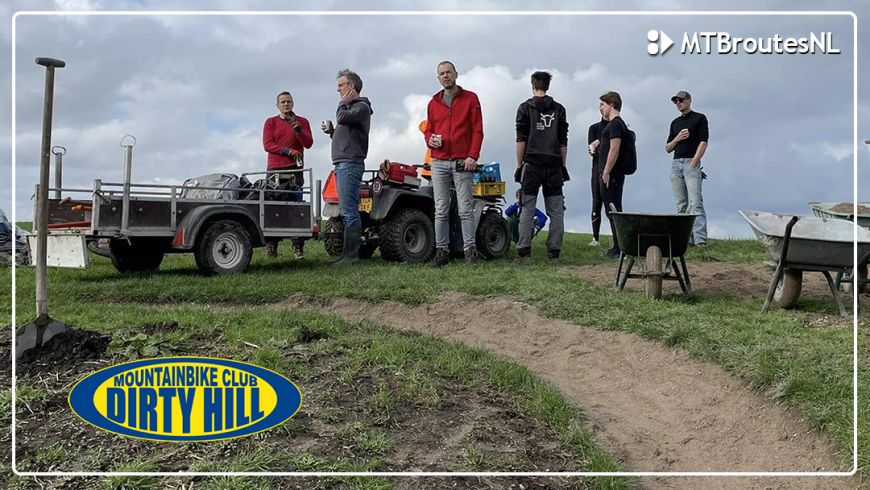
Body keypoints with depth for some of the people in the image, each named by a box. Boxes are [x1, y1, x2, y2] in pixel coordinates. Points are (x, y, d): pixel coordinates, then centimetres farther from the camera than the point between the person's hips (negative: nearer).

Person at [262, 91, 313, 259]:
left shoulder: (302, 122, 13)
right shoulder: (270, 122, 12)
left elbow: (308, 143, 2)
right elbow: (267, 144, -1)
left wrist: (298, 129, -13)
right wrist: (287, 151, -12)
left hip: (295, 169, 0)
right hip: (275, 169, 0)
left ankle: (298, 247, -10)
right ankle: (271, 246, -1)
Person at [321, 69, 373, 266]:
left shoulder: (361, 106, -3)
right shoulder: (350, 107, 25)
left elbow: (342, 118, -21)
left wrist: (343, 102, -2)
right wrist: (331, 130, 11)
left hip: (350, 163, -10)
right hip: (342, 163, 10)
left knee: (349, 211, -12)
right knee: (347, 211, 9)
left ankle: (351, 255, -12)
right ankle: (349, 253, 12)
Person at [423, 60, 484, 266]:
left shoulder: (470, 99, 6)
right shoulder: (433, 103, 16)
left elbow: (477, 130, 0)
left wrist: (472, 156, -11)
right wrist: (429, 139, -1)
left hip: (462, 162, -3)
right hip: (439, 162, 4)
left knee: (465, 209, -4)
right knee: (441, 210, 3)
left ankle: (470, 249, 2)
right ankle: (442, 250, 7)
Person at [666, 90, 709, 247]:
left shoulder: (699, 118, 5)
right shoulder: (675, 123, 21)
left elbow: (703, 142, -5)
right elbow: (667, 148, 19)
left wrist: (693, 163, -13)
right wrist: (677, 139, -2)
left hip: (691, 163, -6)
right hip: (676, 164, 6)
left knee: (695, 203, -14)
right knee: (681, 205, 2)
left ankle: (700, 239, -21)